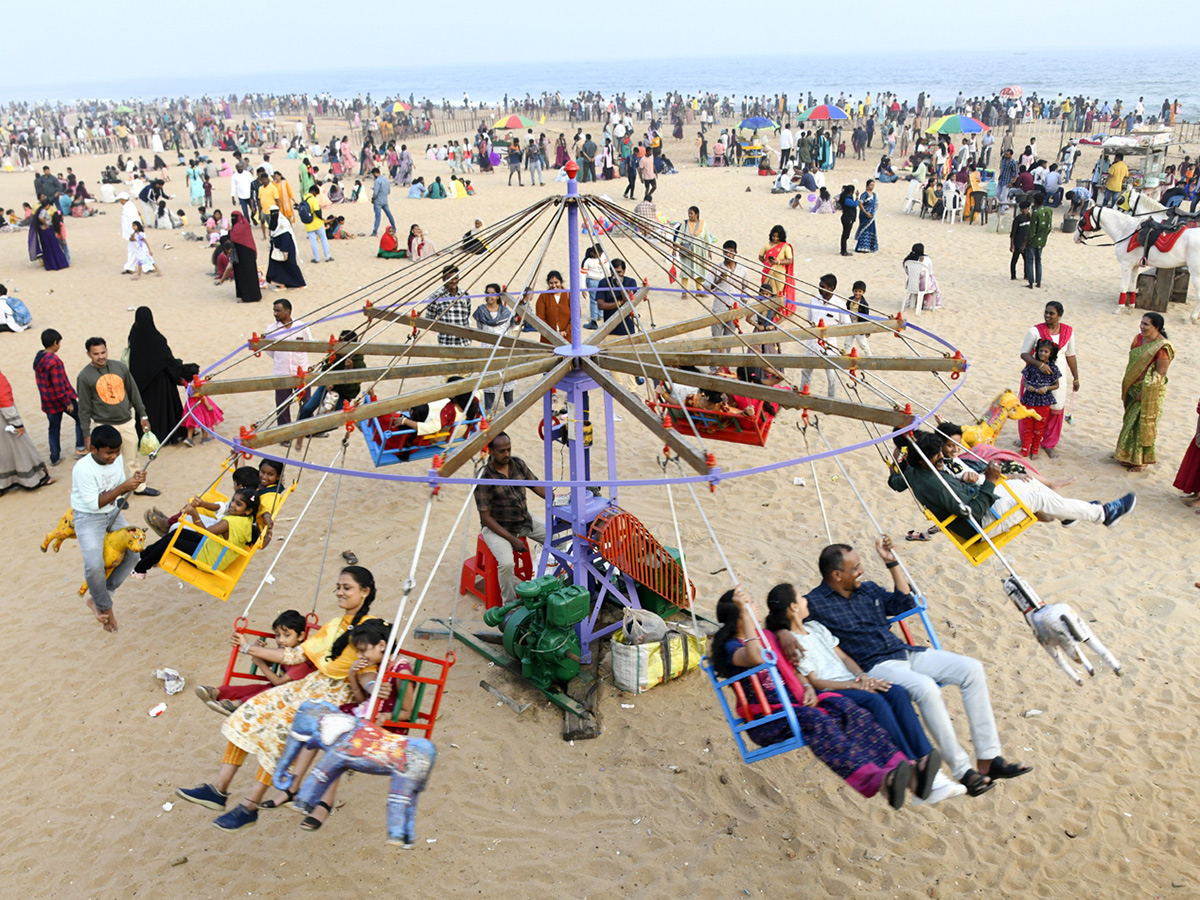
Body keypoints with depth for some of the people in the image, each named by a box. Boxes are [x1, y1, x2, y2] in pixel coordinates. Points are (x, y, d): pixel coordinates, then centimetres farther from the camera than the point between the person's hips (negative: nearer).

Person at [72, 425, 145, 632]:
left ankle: (98, 599, 12)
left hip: (113, 513, 7)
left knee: (134, 552, 1)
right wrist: (123, 487, -31)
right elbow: (94, 503, -25)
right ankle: (105, 607, 3)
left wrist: (133, 481, -15)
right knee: (94, 565, -24)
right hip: (88, 518, -7)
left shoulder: (117, 459, -5)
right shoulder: (83, 469, -26)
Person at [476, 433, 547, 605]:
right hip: (497, 526, -6)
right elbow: (486, 517, -18)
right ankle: (510, 605, -7)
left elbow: (537, 486, 3)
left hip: (524, 519, 6)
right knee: (506, 563, -30)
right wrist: (512, 539, -23)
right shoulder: (484, 478, -21)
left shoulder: (517, 463, -3)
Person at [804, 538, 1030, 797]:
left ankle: (988, 759, -7)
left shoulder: (868, 589, 16)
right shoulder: (815, 603, -6)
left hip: (905, 653, 8)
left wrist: (891, 562, 16)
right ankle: (962, 771, -24)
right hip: (875, 667, -8)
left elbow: (905, 603, 22)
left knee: (972, 669, -9)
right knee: (925, 687, -36)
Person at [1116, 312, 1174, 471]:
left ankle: (1142, 460, 15)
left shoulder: (1162, 347, -20)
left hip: (1149, 392, -7)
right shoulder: (1139, 339, 3)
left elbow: (1160, 373, -19)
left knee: (1143, 424, 1)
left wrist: (1143, 392, -19)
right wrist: (1126, 384, 8)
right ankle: (1128, 456, 30)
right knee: (1130, 422, 16)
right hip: (1133, 388, 7)